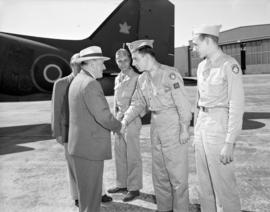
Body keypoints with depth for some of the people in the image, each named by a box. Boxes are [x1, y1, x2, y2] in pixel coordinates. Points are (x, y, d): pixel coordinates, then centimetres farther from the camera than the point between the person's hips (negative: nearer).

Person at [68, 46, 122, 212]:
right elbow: (103, 116, -25)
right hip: (90, 146, -10)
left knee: (88, 188, 22)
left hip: (81, 144, 10)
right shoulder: (91, 84, -19)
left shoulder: (77, 81, 13)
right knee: (91, 191, 4)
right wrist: (118, 126, -5)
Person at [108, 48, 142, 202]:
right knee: (119, 153, 13)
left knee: (133, 155, 0)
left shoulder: (136, 78, -9)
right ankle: (122, 184, 27)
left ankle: (134, 188, 13)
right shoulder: (118, 79, 14)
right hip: (119, 118, 7)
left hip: (131, 119, -7)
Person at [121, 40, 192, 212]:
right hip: (156, 126, 7)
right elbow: (137, 104, 10)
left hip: (174, 124, -7)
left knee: (177, 172, 2)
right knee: (159, 172, 15)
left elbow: (183, 102, -15)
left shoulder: (170, 74, -15)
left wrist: (185, 128, -15)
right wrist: (125, 121, -3)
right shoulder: (142, 79, 7)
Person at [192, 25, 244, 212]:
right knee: (204, 181, 15)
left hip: (219, 125, -8)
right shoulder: (202, 66, 11)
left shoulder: (229, 65, -13)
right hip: (201, 124, 8)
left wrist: (230, 142, -19)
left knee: (223, 182, 0)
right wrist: (197, 130, 16)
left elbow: (237, 106, -16)